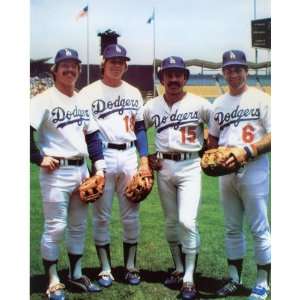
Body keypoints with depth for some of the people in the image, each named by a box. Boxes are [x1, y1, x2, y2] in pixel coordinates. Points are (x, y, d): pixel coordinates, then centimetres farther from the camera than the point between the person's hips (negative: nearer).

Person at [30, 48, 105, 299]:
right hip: (57, 173, -7)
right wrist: (39, 158, -16)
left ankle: (76, 274, 30)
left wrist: (99, 166, 7)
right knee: (55, 227, -1)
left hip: (81, 170, 7)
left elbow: (92, 136, 15)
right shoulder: (44, 100, -9)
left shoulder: (82, 101, 13)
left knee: (79, 226, 15)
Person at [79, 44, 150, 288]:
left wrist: (144, 160, 6)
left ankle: (131, 266, 20)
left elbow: (140, 128, 15)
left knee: (131, 214, 8)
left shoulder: (134, 93, 14)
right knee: (102, 215, 3)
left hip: (129, 155, 4)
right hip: (102, 156, -3)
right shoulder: (89, 93, 0)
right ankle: (105, 268, 14)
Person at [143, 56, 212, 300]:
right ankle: (179, 269, 28)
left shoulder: (199, 104, -6)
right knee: (171, 222, 12)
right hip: (164, 167, 4)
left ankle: (189, 278, -3)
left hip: (190, 166, -4)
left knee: (187, 221, -14)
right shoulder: (151, 106, 4)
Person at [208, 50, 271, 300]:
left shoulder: (260, 99, -3)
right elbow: (212, 139, 19)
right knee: (232, 228, 13)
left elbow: (273, 137, -11)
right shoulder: (219, 103, 14)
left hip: (253, 169, -5)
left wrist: (247, 151, -22)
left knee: (259, 229, 0)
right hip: (226, 172, 6)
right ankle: (234, 279, 24)